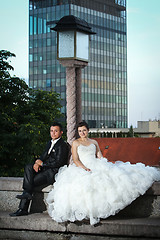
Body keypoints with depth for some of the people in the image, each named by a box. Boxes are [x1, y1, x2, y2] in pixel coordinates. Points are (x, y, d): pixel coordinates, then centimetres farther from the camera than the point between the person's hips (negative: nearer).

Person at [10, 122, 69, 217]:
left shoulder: (63, 146, -10)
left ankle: (23, 208, -10)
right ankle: (28, 193, -28)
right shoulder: (50, 143, 20)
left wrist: (42, 164, -10)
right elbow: (43, 157, 19)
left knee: (32, 181, -19)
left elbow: (58, 163, -17)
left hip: (54, 172, -8)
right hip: (45, 169, 8)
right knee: (28, 167, -18)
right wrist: (37, 163, -5)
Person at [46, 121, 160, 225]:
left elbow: (100, 157, 16)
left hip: (97, 166, 4)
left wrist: (105, 166, -6)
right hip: (82, 168, -4)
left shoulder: (94, 142, 23)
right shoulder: (76, 143, 12)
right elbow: (76, 160, 2)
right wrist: (85, 168, -16)